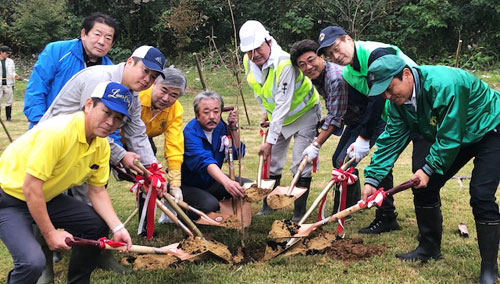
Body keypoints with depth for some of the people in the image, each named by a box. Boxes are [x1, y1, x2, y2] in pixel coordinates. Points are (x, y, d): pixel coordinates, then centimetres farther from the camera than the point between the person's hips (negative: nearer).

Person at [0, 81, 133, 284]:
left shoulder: (102, 146, -5)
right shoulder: (57, 132, -31)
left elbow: (97, 191, 3)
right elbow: (30, 187, -28)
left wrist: (117, 228, -10)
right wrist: (50, 233, -22)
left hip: (47, 197, 8)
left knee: (98, 225, 1)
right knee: (33, 261, -26)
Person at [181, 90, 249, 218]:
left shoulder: (220, 126, -3)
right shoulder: (191, 133, -27)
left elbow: (238, 154, 1)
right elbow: (205, 160, -45)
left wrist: (233, 129, -14)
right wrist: (226, 182, -61)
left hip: (210, 182, 7)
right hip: (187, 185, -7)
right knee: (210, 204, -33)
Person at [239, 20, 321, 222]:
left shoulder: (285, 64, -36)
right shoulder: (248, 62, -13)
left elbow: (282, 106, -37)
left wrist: (270, 141, -37)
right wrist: (265, 111, 9)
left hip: (304, 113, -7)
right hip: (277, 115, 7)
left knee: (301, 163, -10)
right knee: (272, 159, 8)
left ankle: (299, 211, 0)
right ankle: (268, 204, 21)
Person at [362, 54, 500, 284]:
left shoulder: (444, 84, -37)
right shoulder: (398, 101, -12)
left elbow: (450, 137, -31)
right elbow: (391, 140, -10)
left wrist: (429, 168, -24)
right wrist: (372, 179, -17)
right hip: (449, 138, 8)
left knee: (481, 196, -18)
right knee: (424, 187, 3)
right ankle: (429, 248, 21)